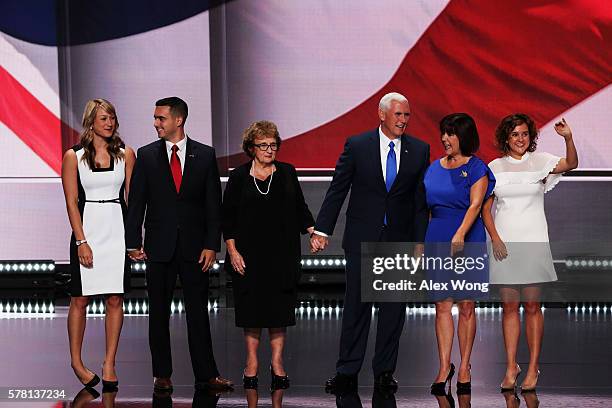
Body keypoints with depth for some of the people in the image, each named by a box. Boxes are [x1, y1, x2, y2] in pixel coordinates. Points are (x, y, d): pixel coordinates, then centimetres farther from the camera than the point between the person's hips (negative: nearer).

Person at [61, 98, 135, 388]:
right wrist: (81, 241, -10)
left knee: (115, 299, 1)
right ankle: (76, 362, 14)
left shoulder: (125, 154, 6)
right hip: (87, 230, -2)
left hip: (117, 230, 2)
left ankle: (109, 365, 8)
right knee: (80, 299, 1)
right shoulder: (73, 156, 1)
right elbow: (71, 201, -2)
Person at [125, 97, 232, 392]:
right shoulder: (146, 155, 3)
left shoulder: (205, 155, 2)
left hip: (194, 246, -1)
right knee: (158, 312, 5)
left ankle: (206, 375, 6)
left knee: (198, 311, 2)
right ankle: (162, 375, 13)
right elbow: (136, 202, 3)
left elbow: (213, 204, 2)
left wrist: (211, 245, -5)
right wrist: (134, 243, -4)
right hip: (159, 246, 1)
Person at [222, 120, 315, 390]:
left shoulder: (287, 173, 8)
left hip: (282, 254, 1)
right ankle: (252, 362, 11)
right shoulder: (239, 177, 3)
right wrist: (232, 251, -6)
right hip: (249, 254, -1)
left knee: (280, 308, 1)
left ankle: (277, 362, 8)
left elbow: (300, 209, 9)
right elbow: (228, 218, 2)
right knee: (252, 307, 2)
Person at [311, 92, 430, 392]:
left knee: (394, 307, 5)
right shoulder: (357, 146, -1)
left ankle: (384, 371, 15)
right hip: (362, 238, -2)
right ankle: (347, 372, 6)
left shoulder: (419, 150, 3)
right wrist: (322, 230, -6)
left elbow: (421, 200, 5)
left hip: (400, 240, 2)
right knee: (356, 305, 0)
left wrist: (420, 242, 0)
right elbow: (337, 190, 0)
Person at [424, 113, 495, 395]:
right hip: (437, 241, 4)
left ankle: (464, 367, 9)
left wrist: (459, 234, -28)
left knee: (466, 307, 1)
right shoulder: (434, 168, 13)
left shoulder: (476, 168, -2)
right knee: (442, 305, 0)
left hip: (467, 241, -4)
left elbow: (475, 204, -14)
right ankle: (444, 367, 2)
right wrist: (421, 242, 13)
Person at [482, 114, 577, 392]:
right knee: (509, 306, 3)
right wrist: (495, 239, -5)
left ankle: (533, 368, 5)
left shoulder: (539, 161, 2)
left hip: (534, 243, -1)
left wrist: (568, 138, -34)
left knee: (532, 306, 0)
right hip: (504, 243, 1)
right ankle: (511, 368, 7)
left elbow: (571, 164, -15)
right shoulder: (495, 167, 7)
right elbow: (485, 207, 7)